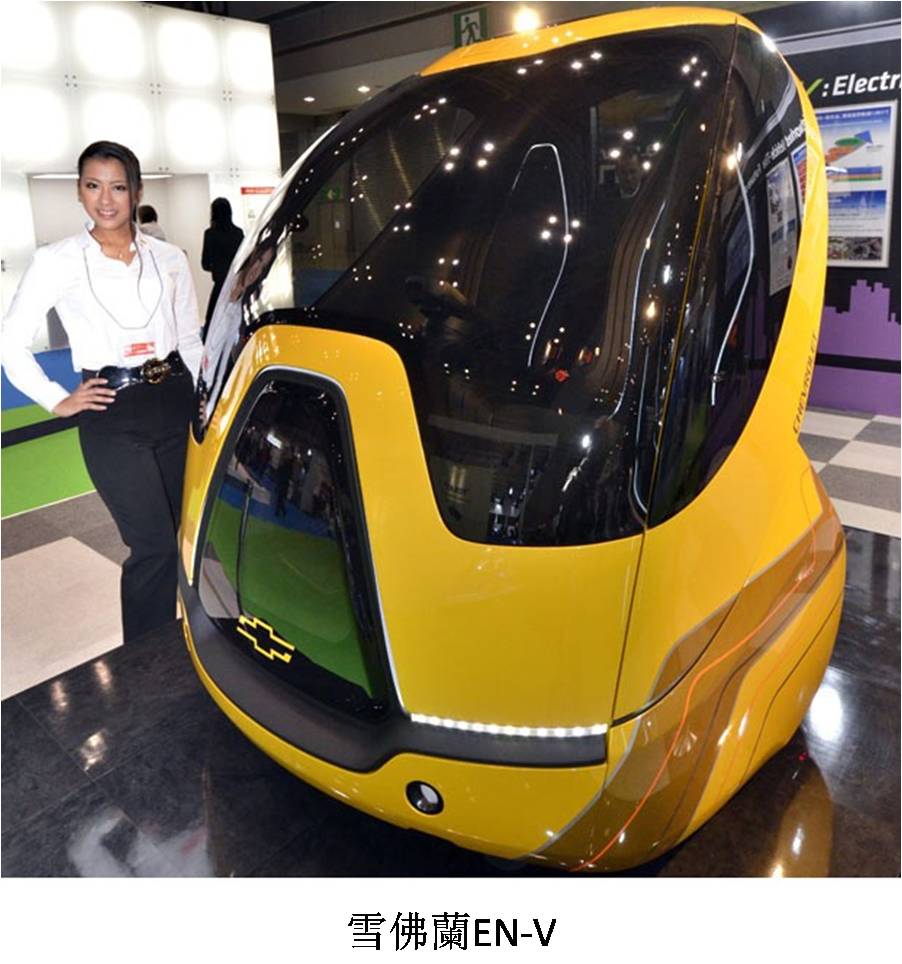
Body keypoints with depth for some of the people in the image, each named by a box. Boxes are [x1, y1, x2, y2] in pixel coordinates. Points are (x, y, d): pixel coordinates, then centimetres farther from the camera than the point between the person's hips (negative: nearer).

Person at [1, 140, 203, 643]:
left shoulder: (170, 258, 7)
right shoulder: (57, 261, 0)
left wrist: (206, 403, 11)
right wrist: (57, 400, 1)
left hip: (176, 404, 4)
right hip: (112, 417, -3)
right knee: (155, 546, -8)